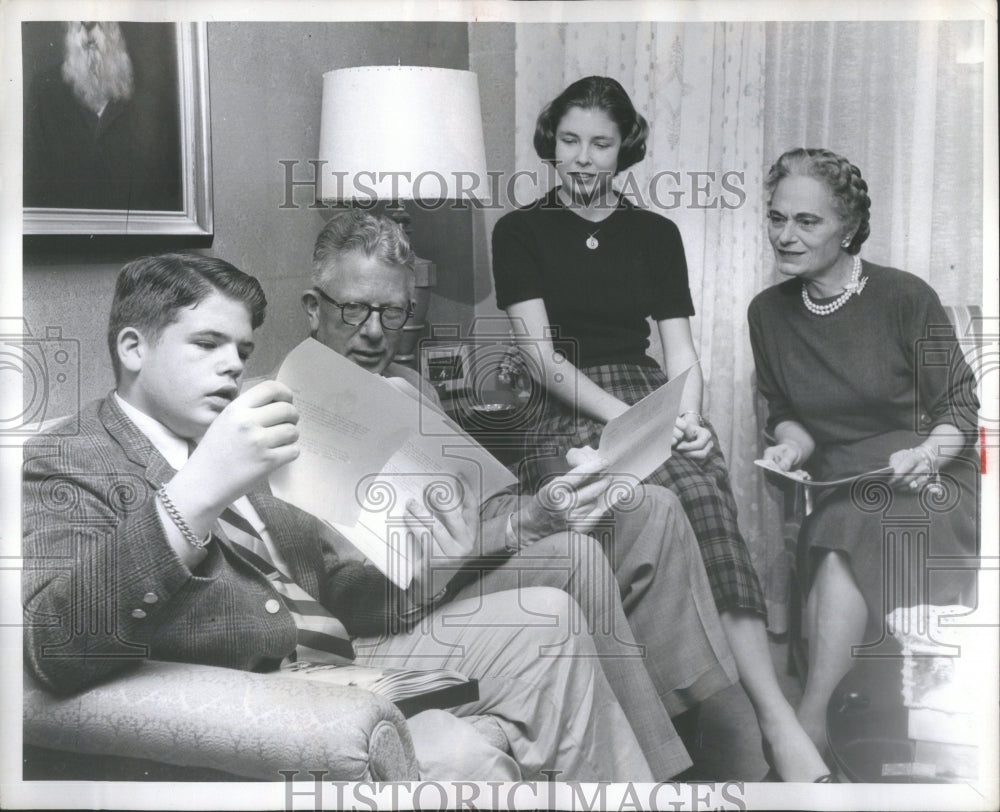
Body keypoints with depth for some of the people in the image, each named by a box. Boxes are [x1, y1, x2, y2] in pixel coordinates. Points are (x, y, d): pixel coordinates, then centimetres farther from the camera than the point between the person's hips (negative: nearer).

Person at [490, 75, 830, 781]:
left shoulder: (655, 234, 19)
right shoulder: (521, 232, 11)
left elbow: (681, 353, 12)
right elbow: (542, 354, -1)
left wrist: (687, 420, -10)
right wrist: (628, 416, -16)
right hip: (565, 413, -2)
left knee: (704, 494, -33)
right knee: (694, 496, -34)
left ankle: (778, 722, -38)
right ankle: (775, 716, -38)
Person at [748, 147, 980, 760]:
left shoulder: (904, 297, -4)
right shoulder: (769, 312, 8)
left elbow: (961, 405, 1)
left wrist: (928, 455, -18)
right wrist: (793, 446, -5)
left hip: (925, 480, -3)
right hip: (838, 488, 4)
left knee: (847, 539, -34)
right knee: (838, 544, -31)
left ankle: (809, 726, -35)